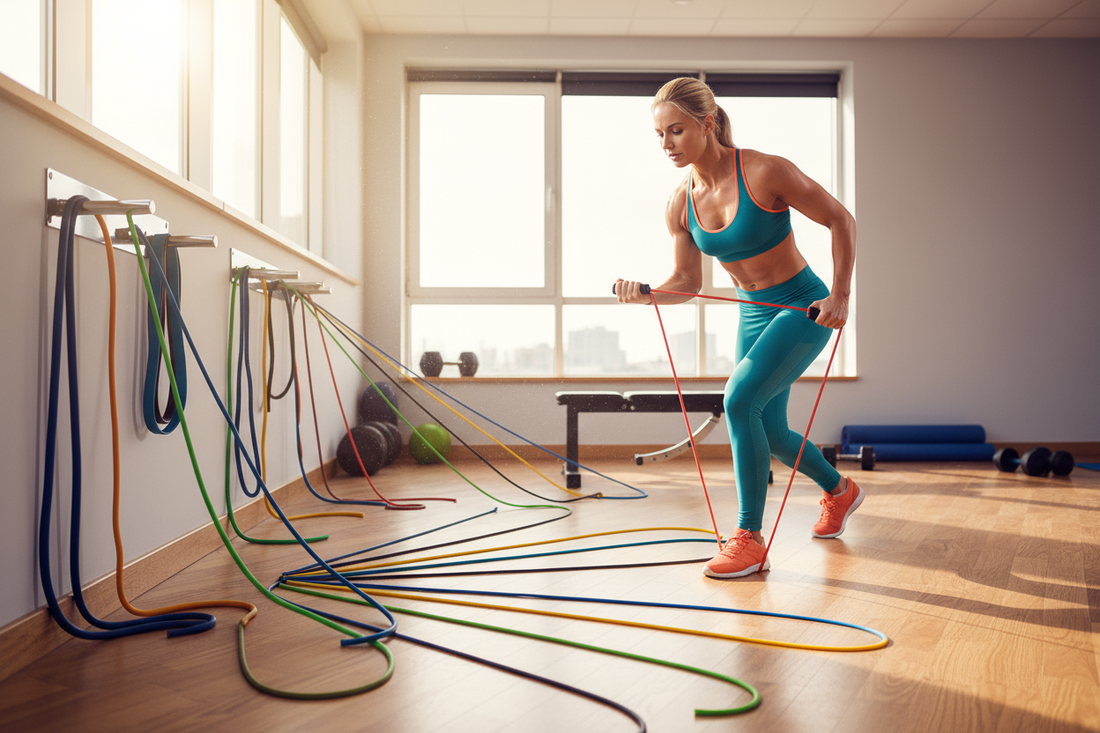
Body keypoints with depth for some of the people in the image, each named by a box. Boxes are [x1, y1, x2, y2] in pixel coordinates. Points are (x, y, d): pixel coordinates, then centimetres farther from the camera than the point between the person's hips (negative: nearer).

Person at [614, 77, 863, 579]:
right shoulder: (679, 205, -6)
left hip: (803, 307, -6)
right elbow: (687, 281, 1)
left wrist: (840, 295, -19)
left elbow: (840, 220, -13)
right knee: (769, 432, 13)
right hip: (753, 313, 7)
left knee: (739, 399, -25)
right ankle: (839, 491, 44)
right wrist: (644, 294, -18)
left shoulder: (765, 172, -22)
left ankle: (750, 541, -13)